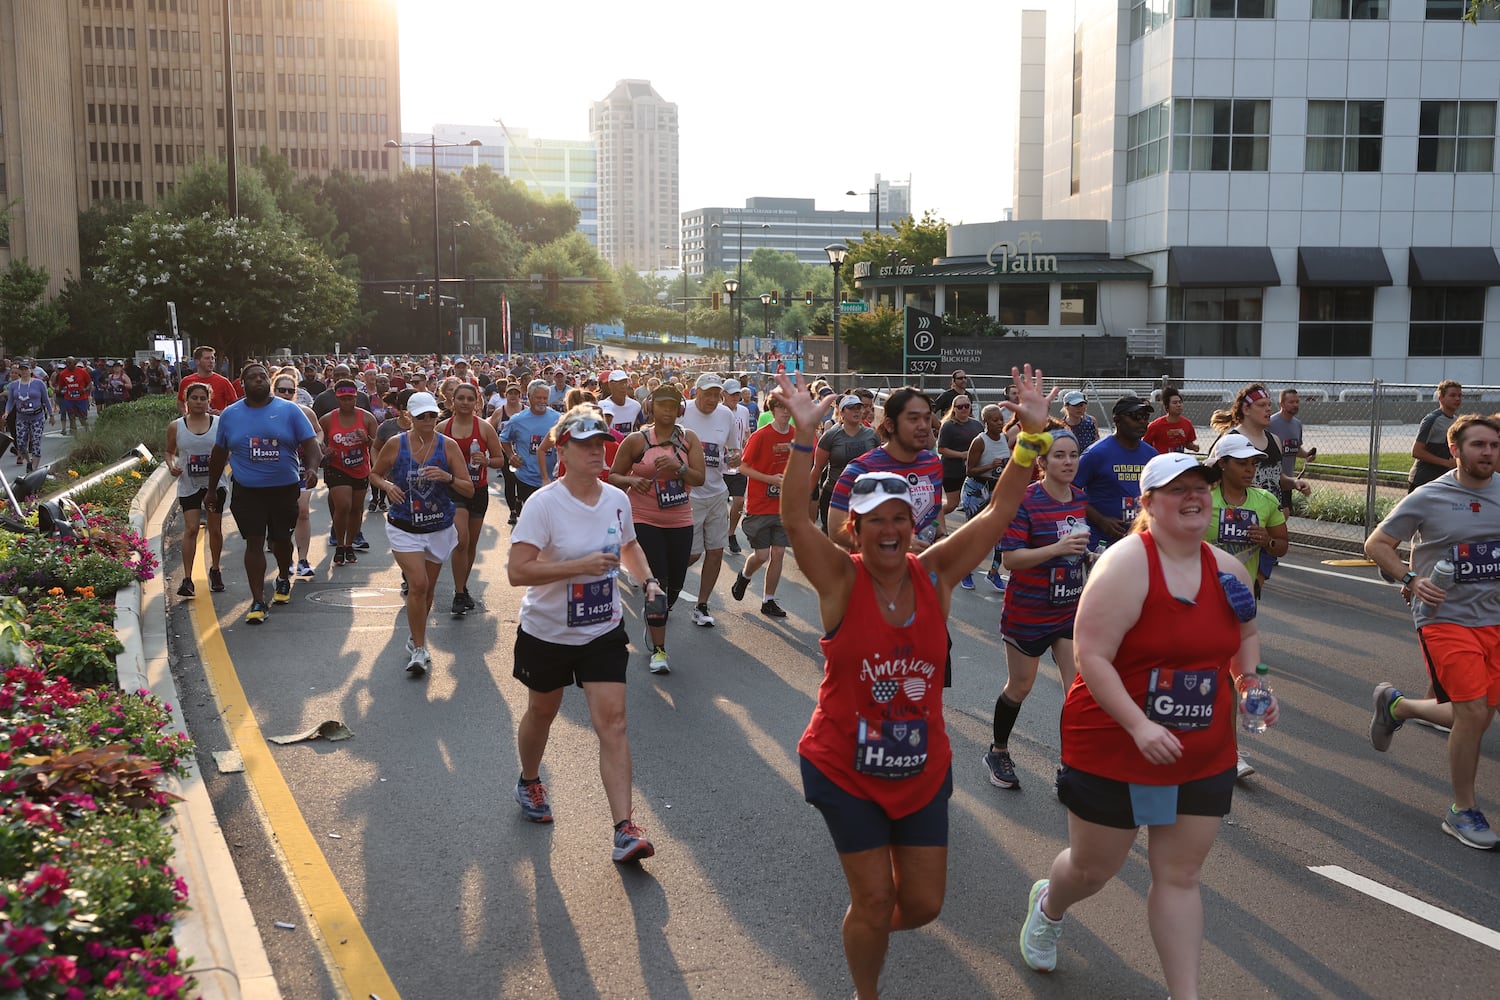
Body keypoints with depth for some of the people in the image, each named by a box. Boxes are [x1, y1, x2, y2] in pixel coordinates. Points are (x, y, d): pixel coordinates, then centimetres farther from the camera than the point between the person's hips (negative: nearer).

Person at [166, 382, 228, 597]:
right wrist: (171, 466, -7)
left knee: (215, 529, 8)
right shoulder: (176, 427, 1)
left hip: (215, 483, 1)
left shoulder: (220, 424, -1)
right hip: (189, 485, -1)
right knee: (191, 529, -9)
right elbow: (170, 452, 13)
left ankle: (215, 570, 28)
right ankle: (187, 579, -9)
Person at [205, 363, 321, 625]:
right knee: (254, 543, -5)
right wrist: (212, 490, 15)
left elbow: (311, 444, -7)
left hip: (285, 489, 0)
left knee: (281, 539, 16)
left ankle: (284, 579, 44)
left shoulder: (289, 410, -2)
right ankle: (258, 601, -1)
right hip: (247, 492, 0)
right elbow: (219, 454, 12)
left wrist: (312, 468, -27)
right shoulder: (230, 414, 3)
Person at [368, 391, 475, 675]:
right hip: (404, 529, -2)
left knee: (427, 589, 13)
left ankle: (416, 638, 36)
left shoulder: (449, 446, -4)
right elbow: (374, 474, 10)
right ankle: (419, 649, -9)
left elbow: (469, 490, -4)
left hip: (439, 529, 2)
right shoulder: (396, 444, -4)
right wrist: (387, 485, -11)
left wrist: (448, 478, -22)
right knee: (418, 584, -17)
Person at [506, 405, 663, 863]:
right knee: (542, 712, 18)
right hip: (547, 632, -3)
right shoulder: (543, 504, -18)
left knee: (612, 719, -8)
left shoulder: (617, 499, -2)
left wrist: (649, 581, 0)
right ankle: (529, 782, 48)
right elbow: (517, 571, -26)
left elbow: (630, 546, 19)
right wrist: (581, 565, -31)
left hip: (604, 631, 3)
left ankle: (624, 829, -8)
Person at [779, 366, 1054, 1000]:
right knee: (875, 901, 3)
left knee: (923, 903, 12)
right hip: (845, 768, -3)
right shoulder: (841, 579, -14)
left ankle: (868, 930, 47)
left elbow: (1000, 511, -11)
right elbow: (795, 518, -30)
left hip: (922, 768, 4)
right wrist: (804, 437, -43)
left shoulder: (935, 576, -6)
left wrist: (1033, 434, -22)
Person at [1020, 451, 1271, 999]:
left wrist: (1252, 683, 1)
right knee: (1093, 869, 14)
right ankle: (1047, 906, 48)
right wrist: (1140, 726, -30)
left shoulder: (1228, 569, 2)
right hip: (1113, 750, -4)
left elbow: (1245, 635, 21)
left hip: (1205, 757, 4)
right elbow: (1091, 657, -23)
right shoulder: (1126, 565, -19)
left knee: (1180, 876, 9)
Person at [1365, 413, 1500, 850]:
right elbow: (1376, 544, -1)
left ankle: (1396, 704, 37)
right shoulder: (1428, 498, -6)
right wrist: (1411, 579, -16)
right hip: (1445, 618, -5)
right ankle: (1463, 811, 7)